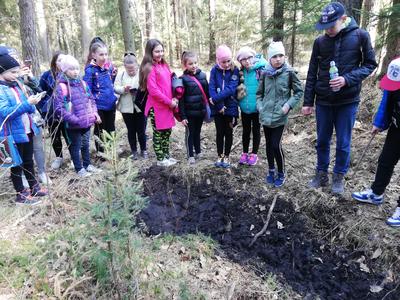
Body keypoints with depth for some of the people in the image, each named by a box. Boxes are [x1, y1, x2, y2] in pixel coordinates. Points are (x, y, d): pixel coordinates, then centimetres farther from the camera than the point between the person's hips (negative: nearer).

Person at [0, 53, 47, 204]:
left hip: (27, 130, 7)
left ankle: (34, 188, 34)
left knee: (28, 161, 19)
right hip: (13, 134, -7)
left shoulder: (16, 84, 7)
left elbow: (27, 108, 15)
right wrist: (27, 103, -28)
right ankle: (21, 195, 20)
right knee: (17, 165, 7)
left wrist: (32, 104, -7)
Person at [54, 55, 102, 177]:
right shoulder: (61, 86, -13)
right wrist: (74, 119, -22)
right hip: (73, 125, -6)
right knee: (75, 146, 9)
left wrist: (94, 114, 3)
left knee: (86, 145, 19)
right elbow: (59, 108, -18)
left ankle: (87, 165, 36)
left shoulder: (82, 83, 7)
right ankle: (79, 169, 24)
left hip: (87, 122, 6)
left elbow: (91, 99, 16)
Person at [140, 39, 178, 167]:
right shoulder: (149, 68, -12)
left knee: (167, 131, 15)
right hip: (156, 106, -7)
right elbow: (153, 90, -19)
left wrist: (174, 99, 0)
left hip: (167, 105, 7)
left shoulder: (164, 65, 11)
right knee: (158, 132, 5)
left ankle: (166, 155, 29)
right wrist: (169, 102, -14)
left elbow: (170, 83, 15)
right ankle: (160, 159, 17)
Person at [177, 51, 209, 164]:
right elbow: (181, 99, -9)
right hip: (189, 112, -4)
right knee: (190, 134, 8)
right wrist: (182, 115, -12)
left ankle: (198, 152, 33)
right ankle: (190, 155, 18)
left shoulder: (202, 75, 3)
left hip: (201, 111, 4)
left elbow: (207, 92, 10)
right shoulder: (183, 78, -9)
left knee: (197, 132, 18)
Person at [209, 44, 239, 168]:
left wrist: (215, 99, -21)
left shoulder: (234, 70, -6)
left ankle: (226, 156, 22)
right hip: (218, 108, 1)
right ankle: (220, 156, 24)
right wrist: (219, 105, -17)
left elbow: (231, 89, -17)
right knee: (219, 132, 11)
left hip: (230, 107, -1)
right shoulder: (214, 70, -2)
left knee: (228, 133, 9)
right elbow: (212, 88, -8)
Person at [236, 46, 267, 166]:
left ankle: (254, 154, 26)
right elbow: (236, 89, 8)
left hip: (257, 108, -3)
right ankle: (245, 153, 30)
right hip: (244, 108, 4)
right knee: (246, 131, 15)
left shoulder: (261, 70, -13)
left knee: (256, 130, 12)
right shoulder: (241, 73, 0)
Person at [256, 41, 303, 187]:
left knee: (276, 145, -7)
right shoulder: (265, 74, 3)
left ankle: (281, 173, 13)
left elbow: (299, 92, 1)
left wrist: (289, 105, -11)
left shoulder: (289, 73, -6)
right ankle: (271, 170, 31)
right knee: (268, 143, 13)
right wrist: (260, 106, 1)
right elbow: (259, 93, 14)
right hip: (266, 115, 4)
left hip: (280, 116, -4)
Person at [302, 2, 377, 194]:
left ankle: (339, 177, 24)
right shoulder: (320, 42, 1)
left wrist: (347, 79, -18)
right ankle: (321, 175, 27)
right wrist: (307, 102, 2)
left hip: (348, 101, -2)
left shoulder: (360, 36, -5)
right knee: (322, 141, 11)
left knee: (343, 143, 7)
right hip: (323, 101, 2)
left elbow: (370, 64, -1)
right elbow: (312, 74, 4)